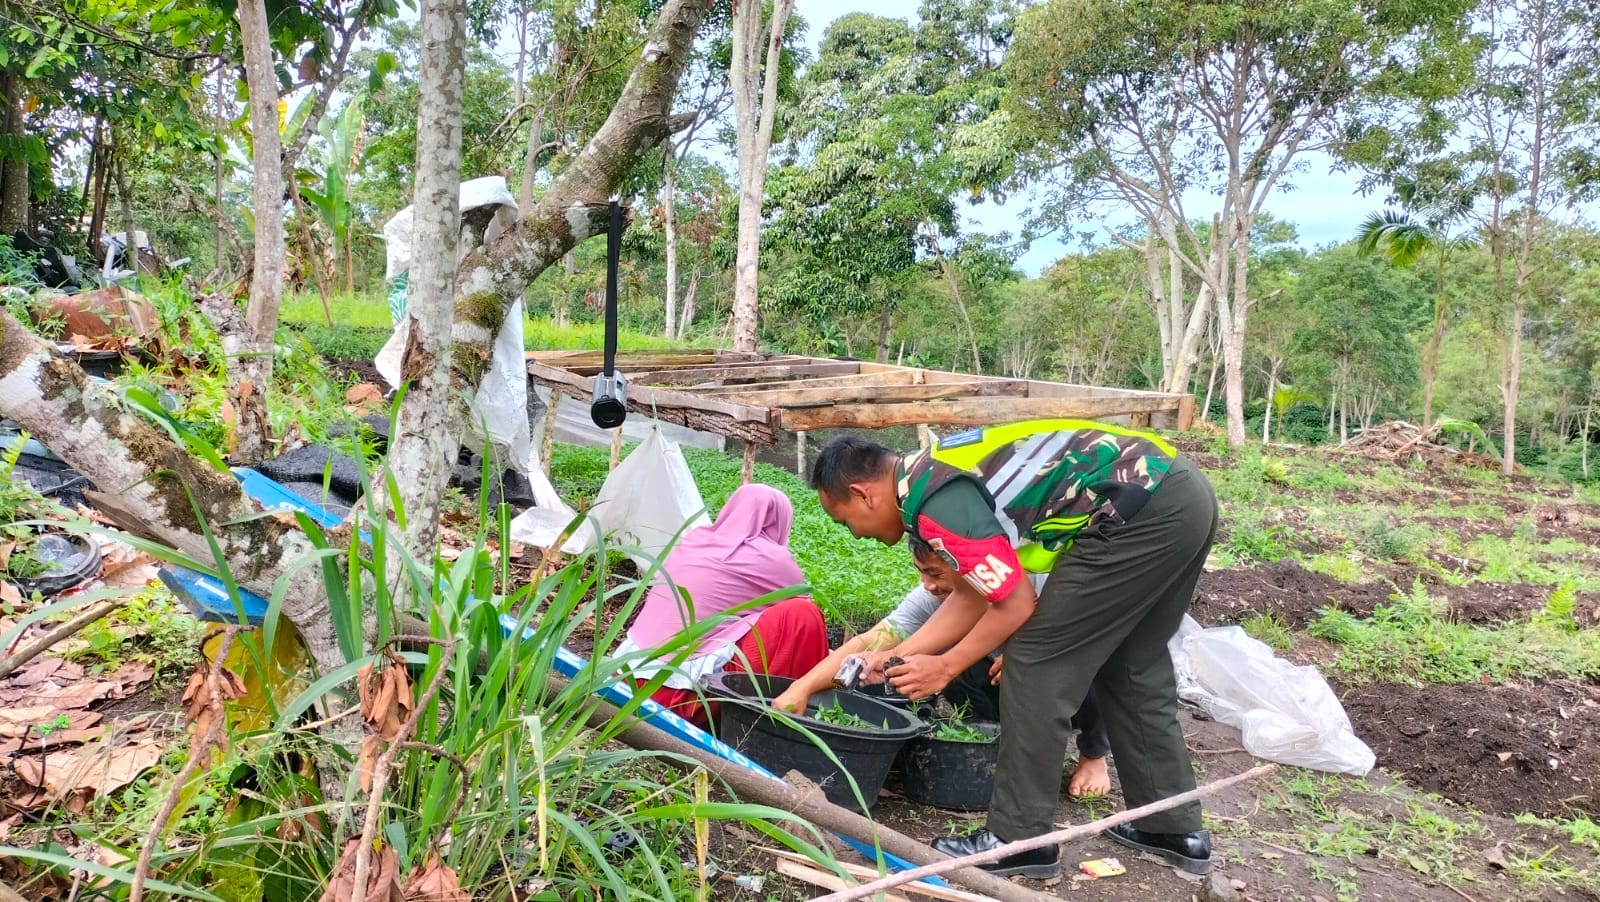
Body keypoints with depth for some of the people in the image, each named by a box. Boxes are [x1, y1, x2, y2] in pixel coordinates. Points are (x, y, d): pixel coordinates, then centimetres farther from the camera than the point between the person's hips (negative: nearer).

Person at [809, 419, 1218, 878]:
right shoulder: (935, 474, 15)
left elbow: (1017, 606, -8)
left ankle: (1018, 840, 9)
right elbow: (975, 595, 21)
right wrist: (895, 658, 22)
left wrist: (946, 668, 5)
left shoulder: (935, 503, -14)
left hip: (1144, 514, -10)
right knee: (1130, 666, 21)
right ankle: (1175, 828, 31)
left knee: (1037, 662, -1)